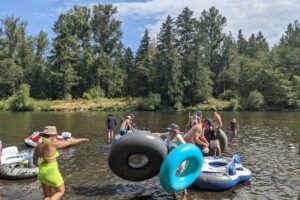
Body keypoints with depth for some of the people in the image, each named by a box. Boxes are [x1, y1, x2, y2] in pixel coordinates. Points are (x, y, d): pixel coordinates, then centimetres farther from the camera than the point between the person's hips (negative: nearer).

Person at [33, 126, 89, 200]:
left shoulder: (37, 146, -1)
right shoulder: (52, 144, -21)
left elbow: (35, 162, 8)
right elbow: (70, 142, -11)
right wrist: (81, 139, 5)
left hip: (42, 173, 7)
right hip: (52, 174, -7)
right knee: (61, 191, 16)